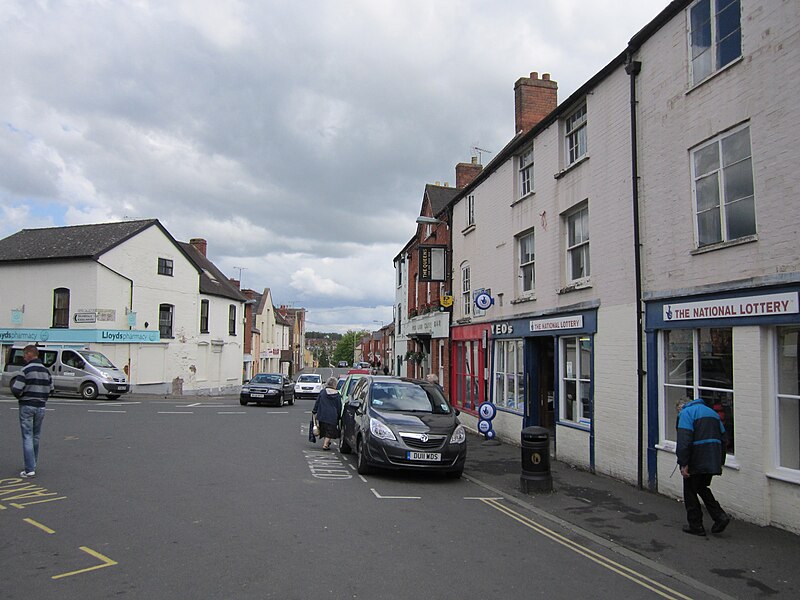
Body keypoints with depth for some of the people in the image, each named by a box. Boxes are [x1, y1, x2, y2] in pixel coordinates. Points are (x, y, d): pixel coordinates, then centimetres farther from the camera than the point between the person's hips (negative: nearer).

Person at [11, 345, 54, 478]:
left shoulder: (25, 370, -13)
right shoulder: (46, 370, 8)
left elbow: (16, 390, -17)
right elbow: (50, 390, 11)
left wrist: (13, 383, 4)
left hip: (27, 406, -6)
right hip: (41, 407, 6)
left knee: (27, 437, -4)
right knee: (36, 437, 16)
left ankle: (30, 469, -7)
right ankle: (33, 465, 25)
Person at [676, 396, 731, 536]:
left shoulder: (686, 413, -6)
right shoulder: (712, 412, 19)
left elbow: (684, 440, -18)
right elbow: (722, 438, 17)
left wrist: (683, 464, -18)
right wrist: (720, 462, 21)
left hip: (696, 462, -7)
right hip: (712, 462, 7)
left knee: (690, 492, 7)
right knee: (702, 488, 23)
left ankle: (696, 526, 12)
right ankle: (720, 516, 10)